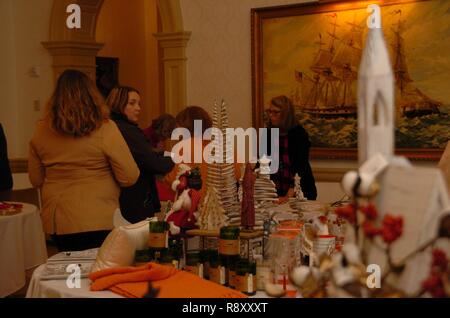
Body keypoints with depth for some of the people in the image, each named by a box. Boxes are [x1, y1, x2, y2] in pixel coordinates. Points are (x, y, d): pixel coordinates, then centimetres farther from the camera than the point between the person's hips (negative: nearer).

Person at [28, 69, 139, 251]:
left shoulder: (41, 132, -2)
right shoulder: (104, 129, -13)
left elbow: (36, 180, 9)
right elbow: (130, 177, -11)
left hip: (57, 223, 4)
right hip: (99, 222, -4)